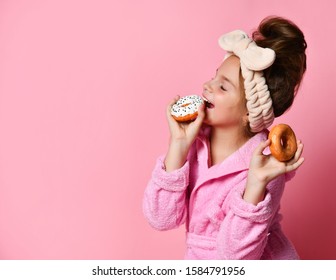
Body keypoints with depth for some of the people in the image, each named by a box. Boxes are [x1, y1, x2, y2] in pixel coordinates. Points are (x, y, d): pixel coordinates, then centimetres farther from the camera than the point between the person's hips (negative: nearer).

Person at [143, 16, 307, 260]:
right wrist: (179, 144, -18)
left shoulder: (263, 166, -18)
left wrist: (256, 183, -30)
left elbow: (235, 254, -21)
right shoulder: (196, 141, -7)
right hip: (199, 259, 3)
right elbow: (162, 219, -12)